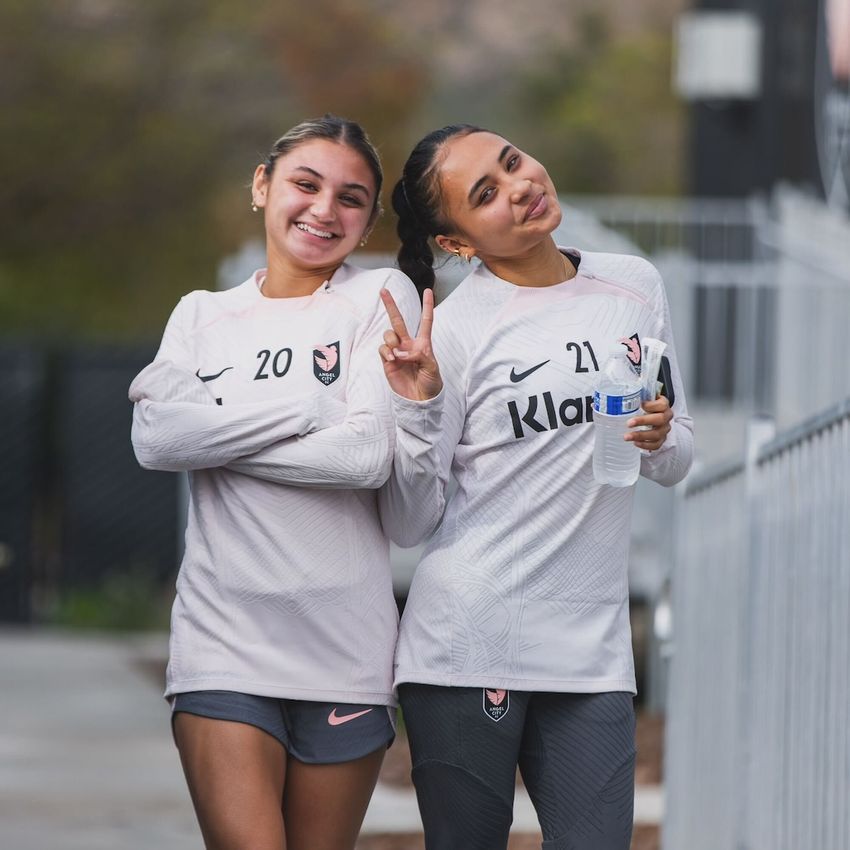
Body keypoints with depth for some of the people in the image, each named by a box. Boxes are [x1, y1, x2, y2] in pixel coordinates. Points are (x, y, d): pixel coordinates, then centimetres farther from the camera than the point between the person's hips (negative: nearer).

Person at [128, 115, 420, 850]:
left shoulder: (380, 297, 5)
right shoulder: (203, 316, 13)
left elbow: (368, 453, -10)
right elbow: (154, 439, -6)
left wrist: (212, 428, -5)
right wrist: (311, 402, -9)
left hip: (345, 644, -1)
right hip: (223, 641, 1)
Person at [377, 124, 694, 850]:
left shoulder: (634, 286, 9)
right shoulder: (454, 328, -5)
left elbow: (676, 462, 19)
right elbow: (408, 525, -4)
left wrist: (659, 440, -4)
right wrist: (417, 408, -19)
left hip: (592, 650, 4)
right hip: (465, 648, -4)